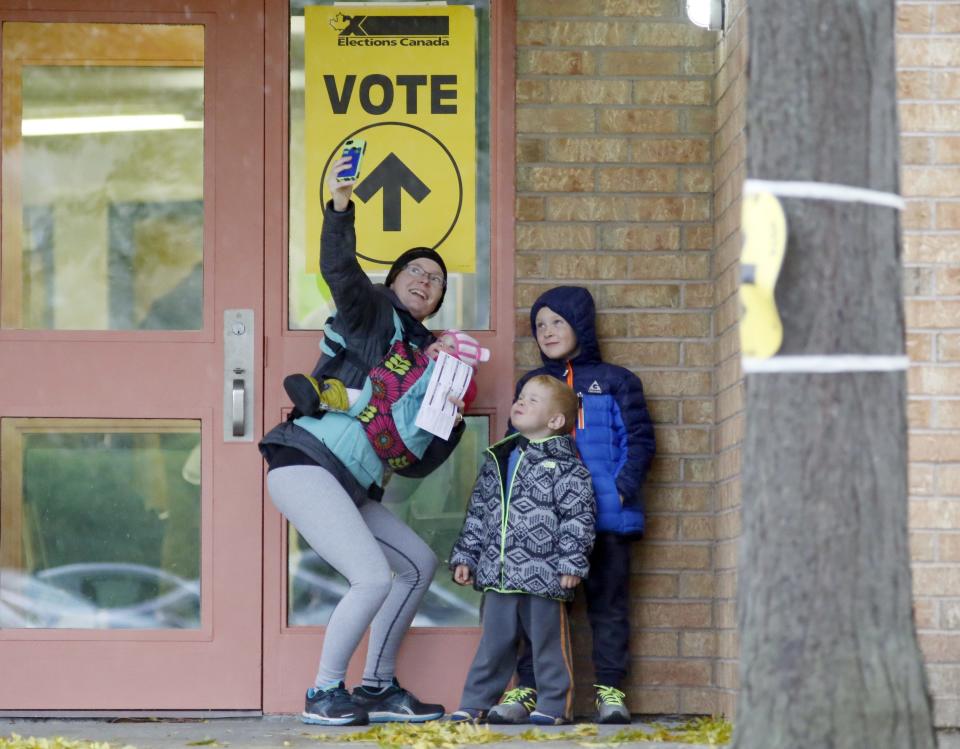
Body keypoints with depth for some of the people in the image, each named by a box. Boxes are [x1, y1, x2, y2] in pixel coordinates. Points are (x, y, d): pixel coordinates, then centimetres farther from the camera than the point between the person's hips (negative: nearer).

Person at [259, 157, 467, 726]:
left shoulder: (426, 359, 20)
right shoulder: (374, 315, 3)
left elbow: (415, 463, 18)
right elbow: (339, 270, -19)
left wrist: (452, 415, 5)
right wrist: (340, 208, -30)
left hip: (351, 488, 9)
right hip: (307, 465, -9)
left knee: (419, 564, 13)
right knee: (374, 577, -19)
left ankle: (377, 688, 21)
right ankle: (325, 694, -5)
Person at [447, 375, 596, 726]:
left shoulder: (566, 465, -4)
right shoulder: (497, 461, 14)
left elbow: (578, 517, -8)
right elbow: (477, 513, 19)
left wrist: (572, 562, -14)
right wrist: (465, 555, 14)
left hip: (543, 575, -5)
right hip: (497, 573, 5)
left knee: (548, 641, 2)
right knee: (494, 641, 10)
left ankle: (553, 705, 11)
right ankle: (474, 704, 15)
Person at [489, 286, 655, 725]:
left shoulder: (615, 382, 8)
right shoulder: (531, 385, 17)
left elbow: (640, 440, 4)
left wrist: (623, 487, -9)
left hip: (606, 516, -2)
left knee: (608, 603, 2)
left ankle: (609, 689, 6)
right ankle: (527, 688, 5)